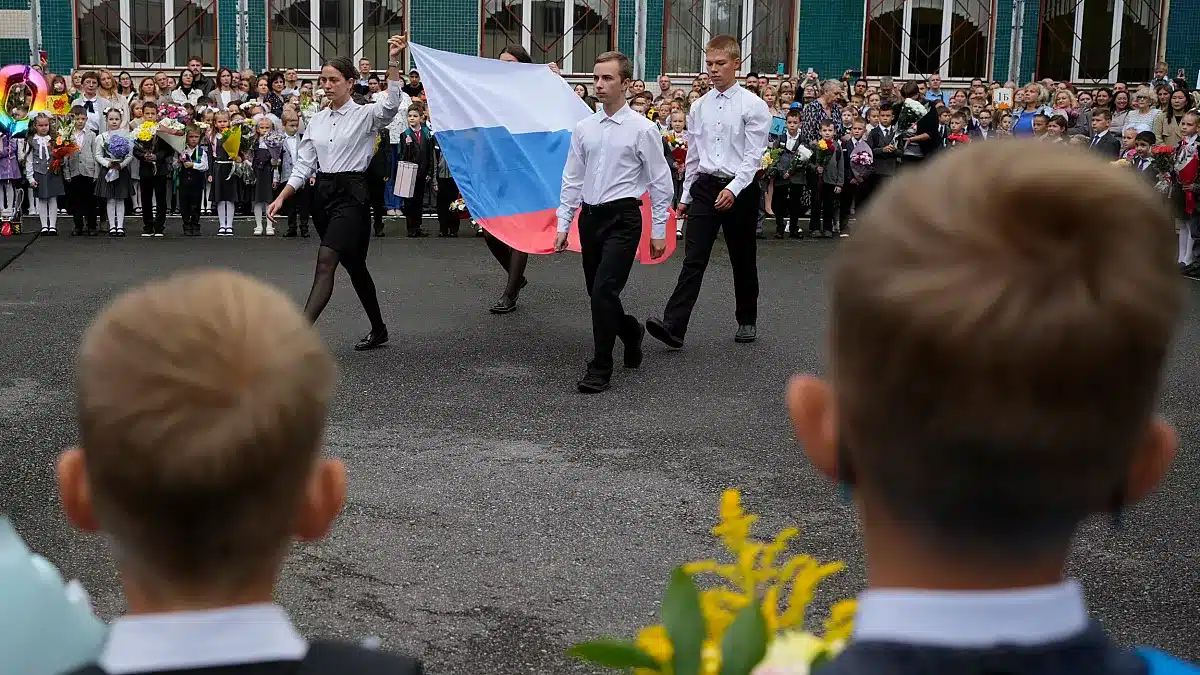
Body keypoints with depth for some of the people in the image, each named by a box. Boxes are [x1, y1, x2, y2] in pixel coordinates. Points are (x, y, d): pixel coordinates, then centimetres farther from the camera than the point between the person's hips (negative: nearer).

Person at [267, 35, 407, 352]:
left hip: (351, 194, -7)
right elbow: (303, 165, 12)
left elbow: (391, 104, -25)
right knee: (353, 265, 16)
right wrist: (281, 198, 1)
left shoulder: (365, 115, -3)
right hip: (322, 194, 7)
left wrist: (393, 61, -35)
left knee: (326, 262, -19)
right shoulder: (317, 121, 13)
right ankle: (378, 330, 29)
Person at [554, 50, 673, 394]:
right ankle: (631, 332, 43)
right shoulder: (584, 128, 7)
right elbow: (572, 179, 12)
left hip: (623, 218, -5)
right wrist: (563, 225, 8)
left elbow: (661, 182, -3)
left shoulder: (643, 129, -6)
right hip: (590, 216, 6)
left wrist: (659, 230, -4)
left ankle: (600, 369, -1)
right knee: (597, 293, 13)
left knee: (604, 291, -13)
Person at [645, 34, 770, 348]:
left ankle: (747, 321, 27)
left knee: (743, 260, 10)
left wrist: (733, 189, -22)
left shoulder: (753, 106, -5)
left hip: (740, 189, -3)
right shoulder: (699, 107, 8)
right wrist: (686, 196, 16)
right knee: (693, 259, -7)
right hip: (704, 186, 3)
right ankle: (674, 326, -16)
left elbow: (753, 156, -10)